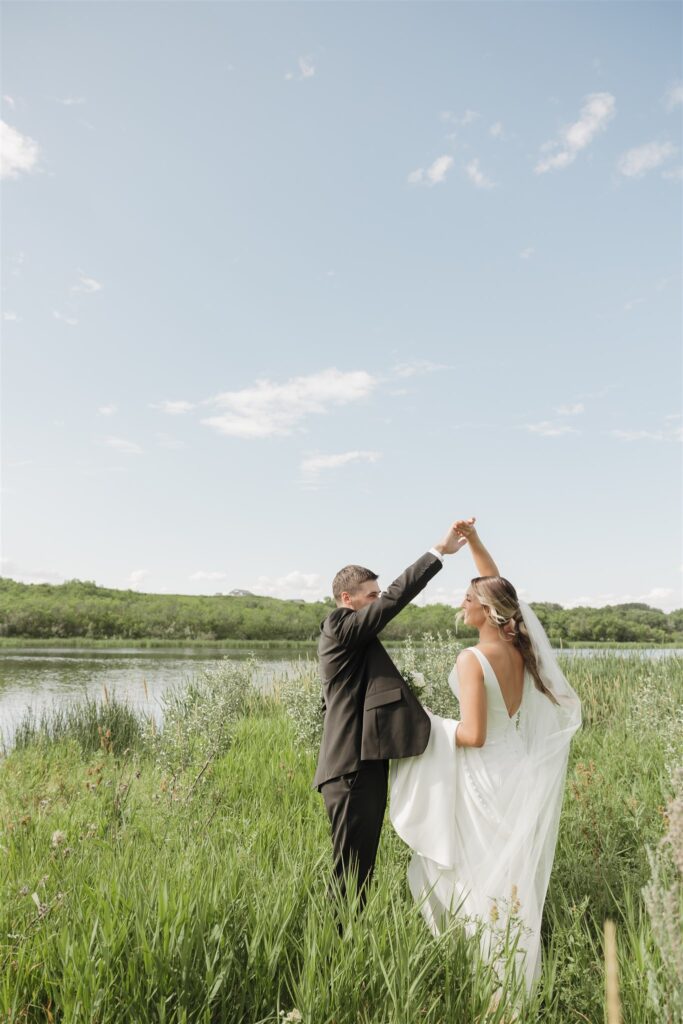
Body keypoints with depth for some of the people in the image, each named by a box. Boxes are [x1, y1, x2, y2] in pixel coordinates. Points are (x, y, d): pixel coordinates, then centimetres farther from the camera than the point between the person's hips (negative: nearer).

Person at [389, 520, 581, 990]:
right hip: (518, 768, 7)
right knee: (513, 868, 19)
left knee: (484, 869, 9)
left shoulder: (473, 659, -23)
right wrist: (475, 542, 5)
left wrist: (432, 728, -7)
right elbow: (497, 585, 10)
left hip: (486, 775, -7)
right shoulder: (520, 646, -3)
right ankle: (519, 971, 33)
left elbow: (473, 735, -24)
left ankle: (492, 969, 23)